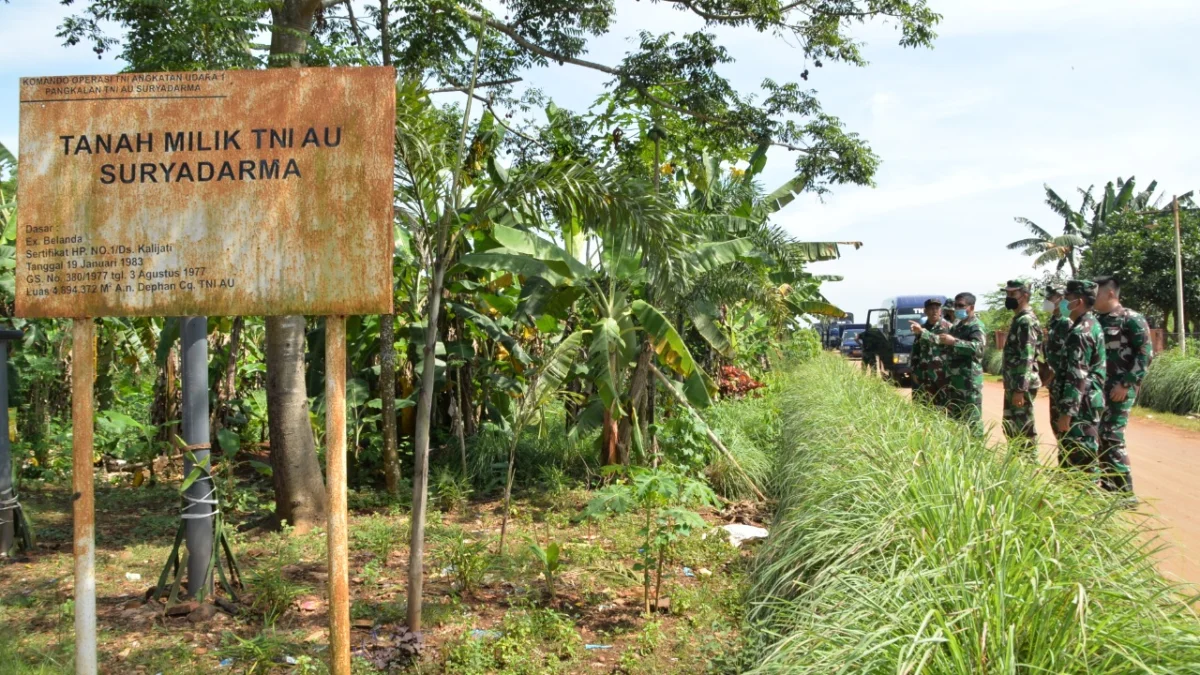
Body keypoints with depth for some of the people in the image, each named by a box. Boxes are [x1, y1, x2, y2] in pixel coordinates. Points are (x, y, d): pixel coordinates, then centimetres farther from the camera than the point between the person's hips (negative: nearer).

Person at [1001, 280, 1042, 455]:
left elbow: (1027, 358, -22)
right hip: (1012, 384, 10)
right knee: (1010, 429, 15)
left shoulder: (1027, 321, -16)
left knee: (1024, 430, -4)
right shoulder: (1018, 320, 16)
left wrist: (1020, 389, -25)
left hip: (1021, 386, -10)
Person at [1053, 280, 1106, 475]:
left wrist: (1066, 412, -22)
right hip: (1089, 401, 10)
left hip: (1080, 404, -10)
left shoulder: (1080, 332, -19)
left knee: (1079, 458, -5)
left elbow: (1076, 377, -23)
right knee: (1084, 455, 16)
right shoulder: (1093, 325, 14)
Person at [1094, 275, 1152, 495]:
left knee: (1111, 436, -12)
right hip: (1098, 388, 8)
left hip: (1120, 389, -8)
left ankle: (1124, 491, -5)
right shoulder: (1098, 321, 14)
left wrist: (1126, 384, -18)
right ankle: (1106, 483, 20)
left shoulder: (1132, 320, -8)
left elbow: (1145, 353, -14)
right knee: (1097, 434, 10)